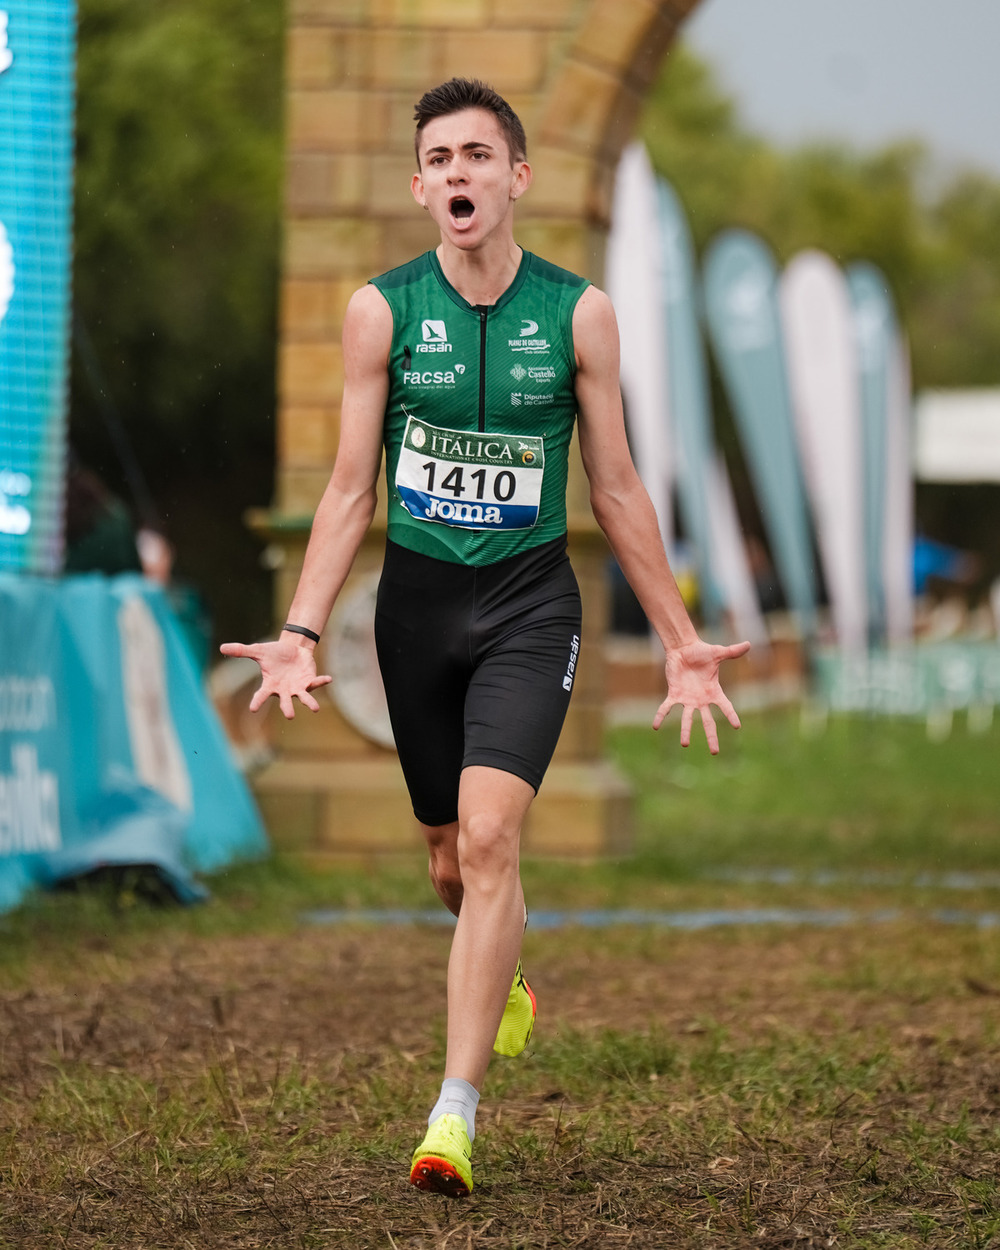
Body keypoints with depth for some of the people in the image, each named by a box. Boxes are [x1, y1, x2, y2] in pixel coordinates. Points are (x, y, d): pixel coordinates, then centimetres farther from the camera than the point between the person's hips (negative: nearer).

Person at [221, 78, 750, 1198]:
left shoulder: (578, 314, -3)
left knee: (490, 836, -19)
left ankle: (456, 1109, -20)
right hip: (417, 600, 2)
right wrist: (301, 632, -8)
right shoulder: (381, 310, -2)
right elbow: (350, 491, 2)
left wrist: (679, 639, 7)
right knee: (450, 859, 11)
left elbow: (615, 493, 5)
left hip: (530, 602, -2)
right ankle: (503, 983, 46)